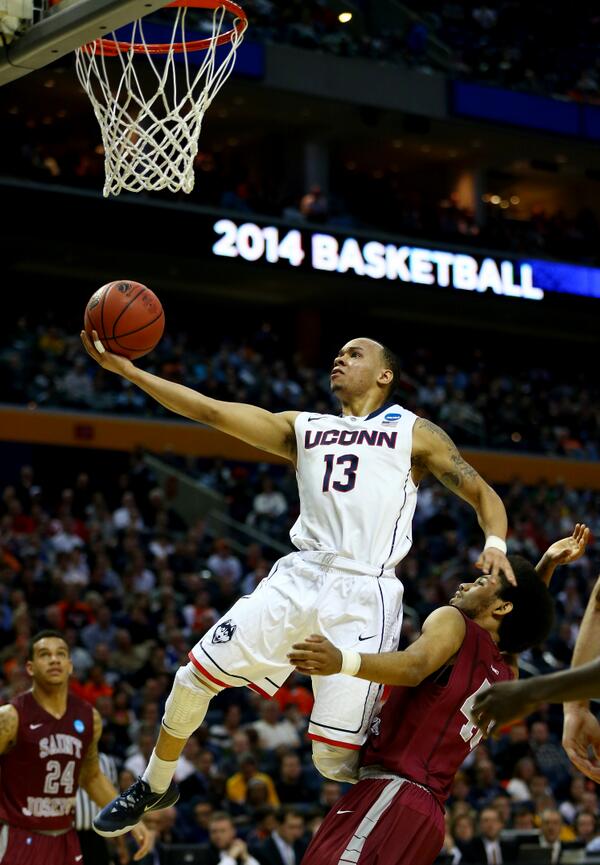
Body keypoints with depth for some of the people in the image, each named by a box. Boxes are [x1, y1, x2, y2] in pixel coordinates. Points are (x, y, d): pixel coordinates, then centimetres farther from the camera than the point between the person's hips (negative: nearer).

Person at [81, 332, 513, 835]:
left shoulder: (414, 433, 10)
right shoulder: (302, 429, 20)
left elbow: (483, 494, 8)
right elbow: (212, 411, 12)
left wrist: (495, 543, -14)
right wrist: (127, 370, 3)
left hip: (364, 593, -4)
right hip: (299, 575, 5)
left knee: (335, 756, -12)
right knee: (196, 676, 2)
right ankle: (156, 786, 27)